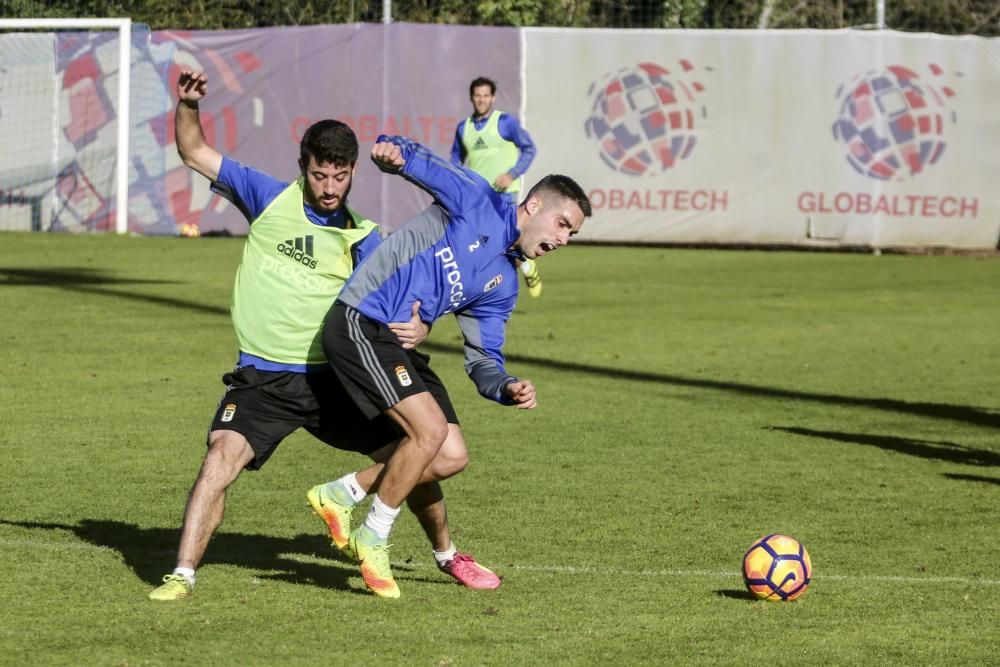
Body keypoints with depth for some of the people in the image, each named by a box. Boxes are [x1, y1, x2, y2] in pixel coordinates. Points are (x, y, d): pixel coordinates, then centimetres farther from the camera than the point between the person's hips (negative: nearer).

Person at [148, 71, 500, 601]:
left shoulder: (362, 239, 6)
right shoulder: (270, 199, 4)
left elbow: (403, 303, 1)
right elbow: (195, 153, 8)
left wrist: (417, 328, -23)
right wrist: (188, 105, -11)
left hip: (334, 378, 2)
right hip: (262, 378, -2)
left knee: (440, 455, -3)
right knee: (222, 455, -27)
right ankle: (182, 575, -24)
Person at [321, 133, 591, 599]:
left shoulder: (503, 285, 14)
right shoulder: (478, 201, -3)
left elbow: (483, 358, 13)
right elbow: (413, 159, -8)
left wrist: (508, 388, -9)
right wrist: (392, 151, -33)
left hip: (398, 341, 9)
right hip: (359, 325, -9)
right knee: (430, 429, -18)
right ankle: (373, 539, -1)